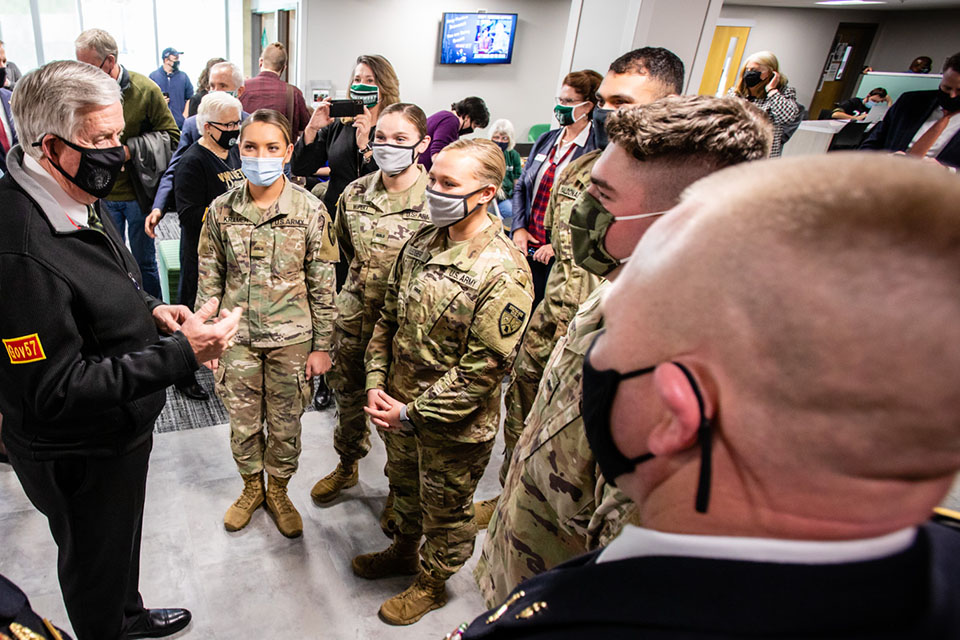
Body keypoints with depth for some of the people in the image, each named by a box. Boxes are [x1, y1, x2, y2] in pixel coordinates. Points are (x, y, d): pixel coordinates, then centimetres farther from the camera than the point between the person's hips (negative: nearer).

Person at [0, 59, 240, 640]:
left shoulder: (79, 199, -2)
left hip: (121, 429, 9)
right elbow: (54, 391, -31)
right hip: (80, 458, -9)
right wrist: (181, 354, -34)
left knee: (122, 539, 32)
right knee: (96, 565, 20)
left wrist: (149, 308, -4)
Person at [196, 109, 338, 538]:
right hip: (237, 338, 2)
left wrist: (322, 345, -5)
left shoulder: (310, 210, -10)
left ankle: (278, 491, 39)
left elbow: (323, 285, -6)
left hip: (291, 339, -1)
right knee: (243, 423, 16)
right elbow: (210, 279, 4)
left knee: (285, 425, 13)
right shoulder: (221, 209, -4)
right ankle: (251, 488, 42)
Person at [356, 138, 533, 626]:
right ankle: (404, 550, 58)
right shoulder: (421, 243, -2)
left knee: (445, 511, 18)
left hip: (454, 425, -6)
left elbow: (485, 368, -24)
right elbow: (389, 318, 6)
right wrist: (377, 384, -3)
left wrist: (414, 413, -19)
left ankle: (431, 583, 46)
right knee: (404, 486, 30)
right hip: (400, 404, 7)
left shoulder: (503, 272, -25)